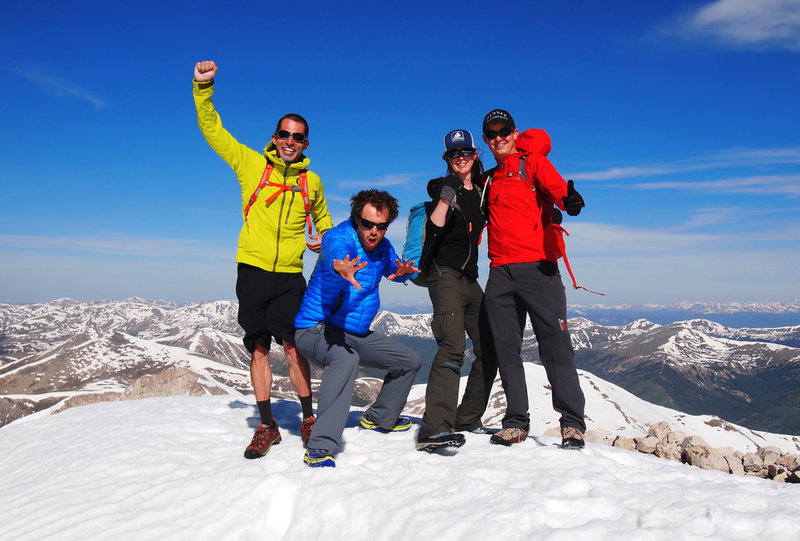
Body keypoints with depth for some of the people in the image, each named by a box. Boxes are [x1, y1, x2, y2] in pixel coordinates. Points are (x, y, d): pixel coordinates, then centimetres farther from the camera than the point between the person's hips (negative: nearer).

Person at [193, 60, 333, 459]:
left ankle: (308, 419, 13)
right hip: (252, 271, 0)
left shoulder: (311, 181, 10)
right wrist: (203, 87, -4)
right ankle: (267, 426, 15)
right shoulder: (251, 164, 5)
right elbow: (211, 128, 7)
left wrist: (323, 239, 7)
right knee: (258, 349, 4)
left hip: (290, 275, 0)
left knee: (293, 347, -2)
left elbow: (322, 218, 27)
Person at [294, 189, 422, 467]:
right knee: (346, 359, -40)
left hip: (356, 332, 9)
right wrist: (341, 267, -70)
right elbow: (335, 251, -44)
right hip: (317, 328, -8)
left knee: (410, 361, 14)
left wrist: (402, 271, -7)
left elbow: (394, 271, 20)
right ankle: (320, 449, -40)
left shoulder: (382, 246, 3)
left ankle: (379, 418, 36)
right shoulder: (340, 238, -20)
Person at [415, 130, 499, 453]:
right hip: (445, 275, -8)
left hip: (470, 278, 8)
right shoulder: (442, 187, -3)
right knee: (453, 347, -25)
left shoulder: (480, 190, 16)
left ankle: (467, 418, 23)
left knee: (490, 349, 10)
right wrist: (446, 196, -32)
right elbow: (435, 228, -18)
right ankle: (434, 429, -31)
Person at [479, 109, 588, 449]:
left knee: (554, 343, -8)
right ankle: (516, 422, 12)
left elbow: (555, 186, -12)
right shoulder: (488, 181, 23)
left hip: (538, 267, -5)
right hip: (500, 273, 5)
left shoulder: (534, 162, 8)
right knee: (507, 350, 4)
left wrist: (570, 198, -33)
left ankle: (573, 423, -2)